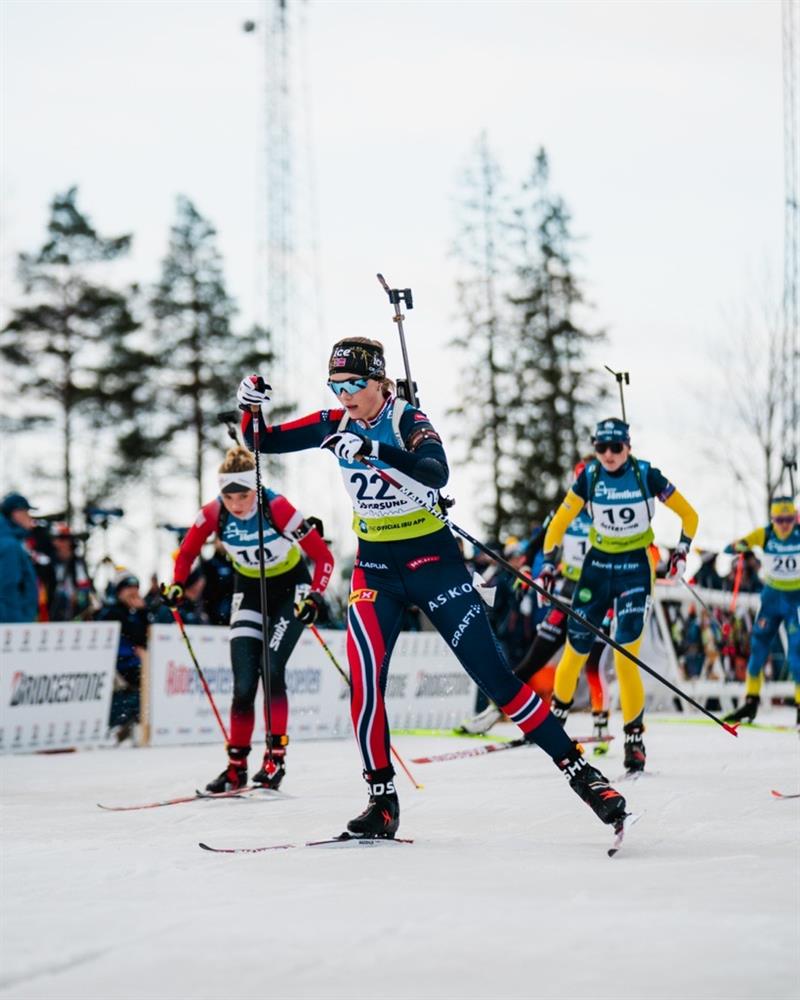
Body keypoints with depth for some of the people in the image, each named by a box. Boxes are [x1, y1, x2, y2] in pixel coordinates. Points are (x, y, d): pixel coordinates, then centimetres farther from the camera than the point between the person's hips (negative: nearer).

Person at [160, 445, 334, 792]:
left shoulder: (277, 508, -29)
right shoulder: (214, 513, -19)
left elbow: (323, 556, -25)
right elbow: (187, 552, 0)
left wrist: (314, 597, -34)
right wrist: (177, 586, -15)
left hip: (290, 586, -3)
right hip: (250, 591, 3)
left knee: (271, 670, -19)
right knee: (244, 685, -5)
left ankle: (275, 758, -10)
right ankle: (236, 766, 4)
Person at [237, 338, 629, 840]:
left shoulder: (409, 421, -15)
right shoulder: (336, 424, 1)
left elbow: (438, 472, -35)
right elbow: (265, 442, 7)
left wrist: (375, 451, -47)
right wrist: (251, 406, -13)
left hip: (433, 560, -4)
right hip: (375, 567, 4)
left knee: (494, 675, -6)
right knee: (365, 679, -14)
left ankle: (579, 770, 1)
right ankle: (382, 799, -4)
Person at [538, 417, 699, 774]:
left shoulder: (646, 475, -10)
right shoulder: (589, 477, -5)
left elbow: (688, 515, 1)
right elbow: (559, 523, 4)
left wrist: (682, 550, -8)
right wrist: (548, 564, -3)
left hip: (635, 568, -2)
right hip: (597, 566, 2)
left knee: (625, 656, -14)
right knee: (576, 648, 6)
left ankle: (634, 737, -6)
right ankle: (557, 712, 31)